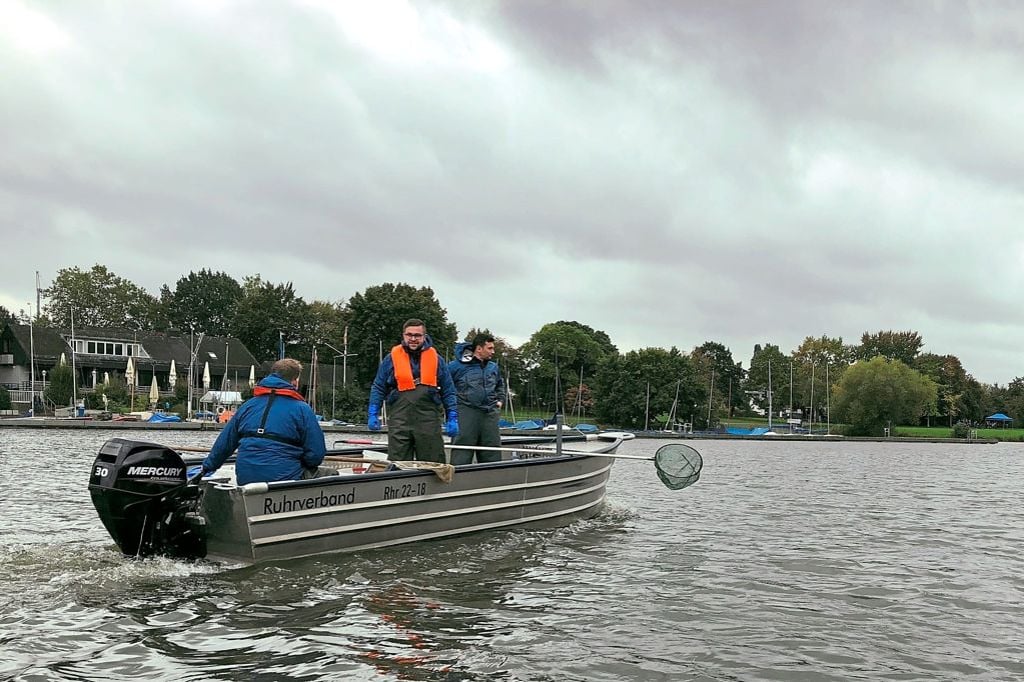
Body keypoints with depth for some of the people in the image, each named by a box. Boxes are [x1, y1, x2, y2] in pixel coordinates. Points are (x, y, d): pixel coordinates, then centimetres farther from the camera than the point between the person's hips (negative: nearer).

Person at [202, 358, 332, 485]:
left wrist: (208, 466, 37)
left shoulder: (248, 405, 12)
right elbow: (316, 455, -6)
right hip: (284, 478, -6)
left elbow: (224, 442, 21)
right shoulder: (302, 409, -4)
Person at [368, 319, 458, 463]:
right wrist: (373, 414, 1)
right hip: (399, 420, 0)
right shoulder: (391, 358, 7)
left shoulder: (435, 359, 9)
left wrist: (452, 418, 4)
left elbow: (448, 391, 10)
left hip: (429, 422, 0)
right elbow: (378, 388, 10)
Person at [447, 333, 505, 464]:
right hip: (466, 414, -6)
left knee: (492, 456, 8)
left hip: (490, 414, 6)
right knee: (461, 458, -6)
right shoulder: (456, 366, -4)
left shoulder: (493, 367, 16)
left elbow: (500, 385, 35)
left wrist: (500, 400, 21)